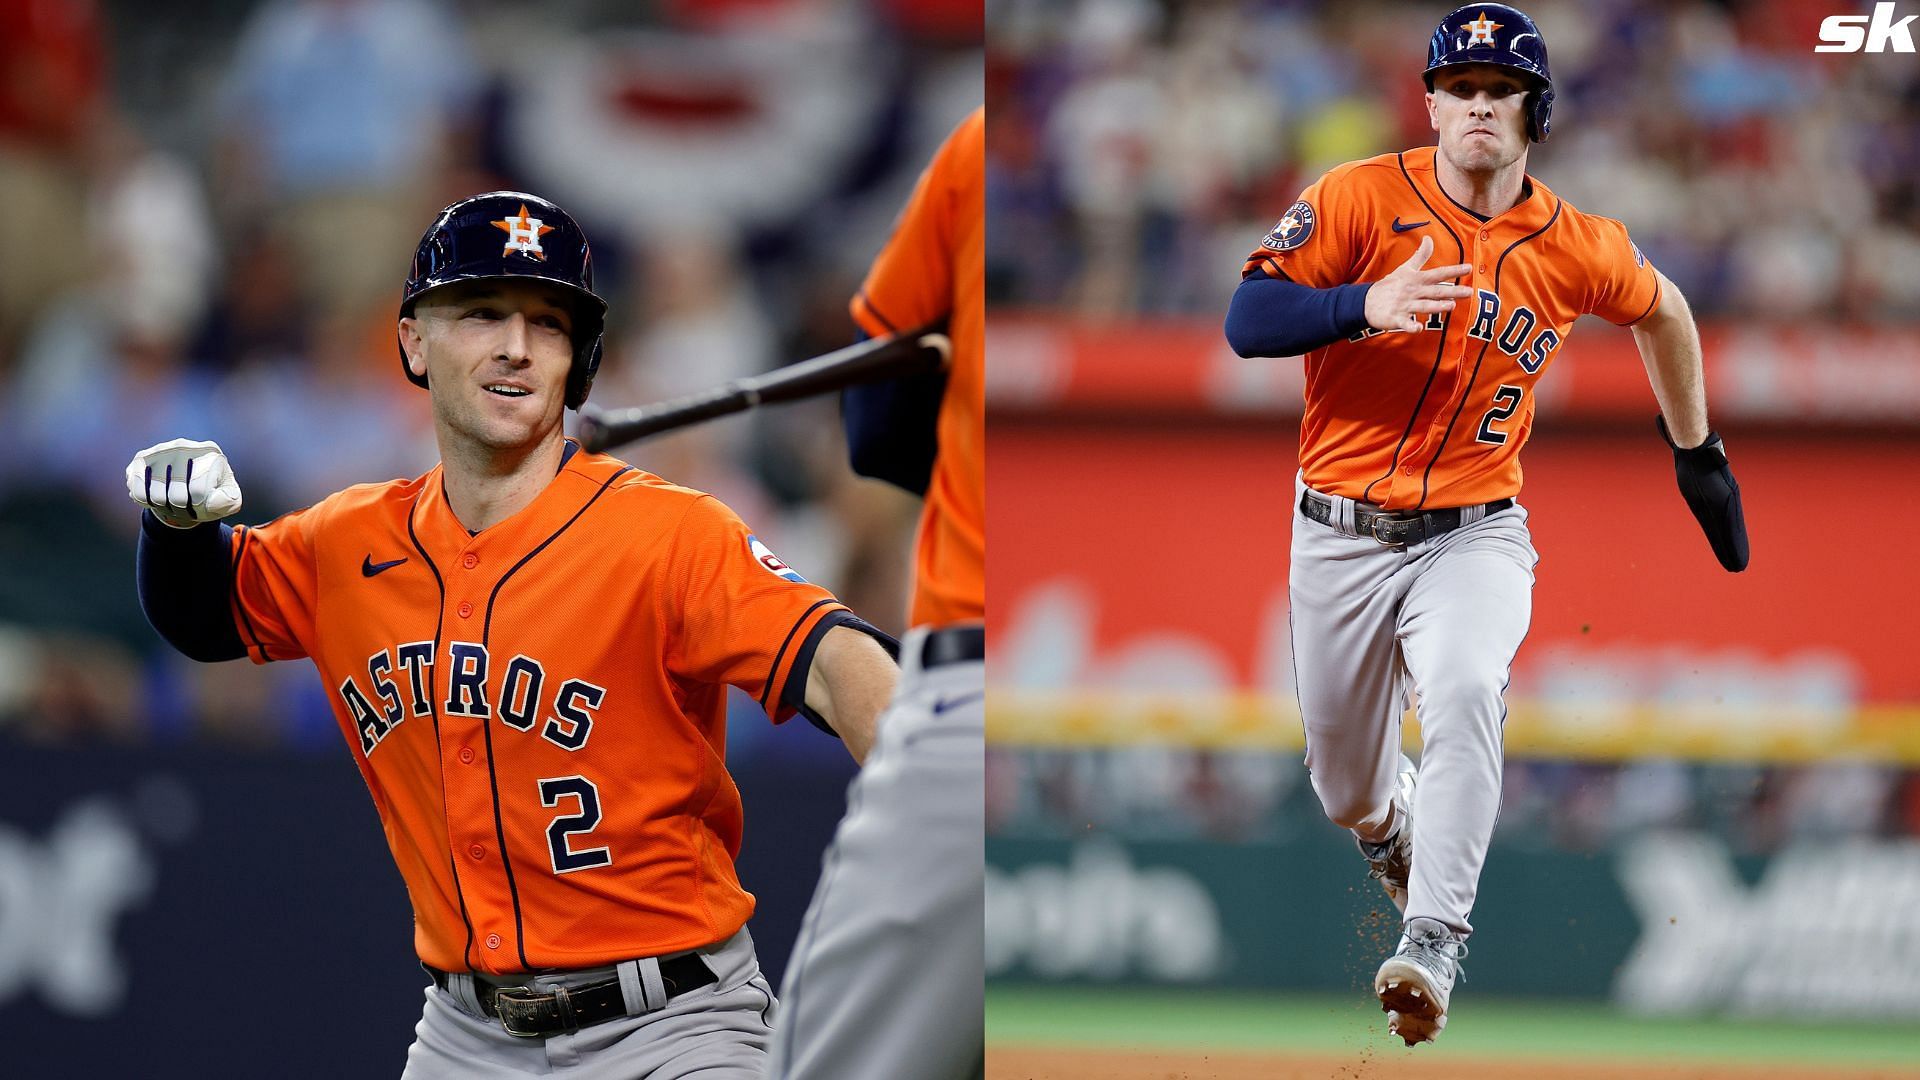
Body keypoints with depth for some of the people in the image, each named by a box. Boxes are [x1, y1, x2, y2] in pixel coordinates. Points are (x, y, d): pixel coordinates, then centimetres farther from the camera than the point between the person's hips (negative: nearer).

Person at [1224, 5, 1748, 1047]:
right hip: (1341, 533, 0)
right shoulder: (1361, 199, -9)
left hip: (1474, 536, 0)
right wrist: (1365, 307, -32)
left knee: (1465, 690, -32)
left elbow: (1661, 308, 21)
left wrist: (1698, 453, 27)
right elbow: (1247, 321, -16)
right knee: (1346, 791, 11)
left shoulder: (1577, 248, -1)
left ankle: (1433, 949, -32)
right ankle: (1393, 835, 50)